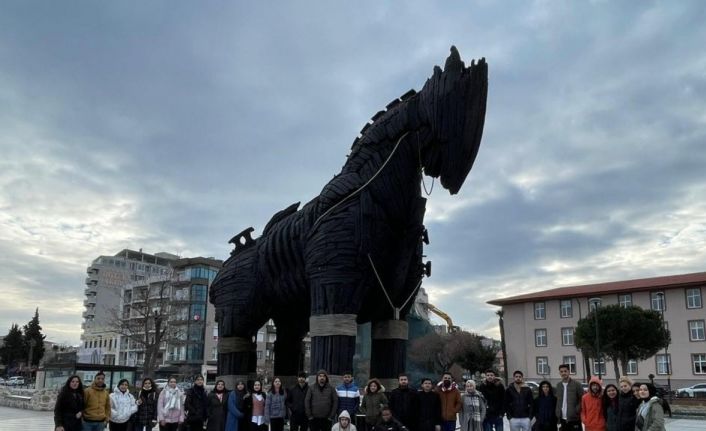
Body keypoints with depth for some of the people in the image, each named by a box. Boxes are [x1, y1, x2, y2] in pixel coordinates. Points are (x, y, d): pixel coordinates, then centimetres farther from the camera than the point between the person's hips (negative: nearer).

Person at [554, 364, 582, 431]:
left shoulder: (576, 384, -6)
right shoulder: (558, 385, 11)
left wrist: (577, 410, -13)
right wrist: (558, 413, 10)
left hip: (574, 419, -5)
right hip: (563, 419, 5)